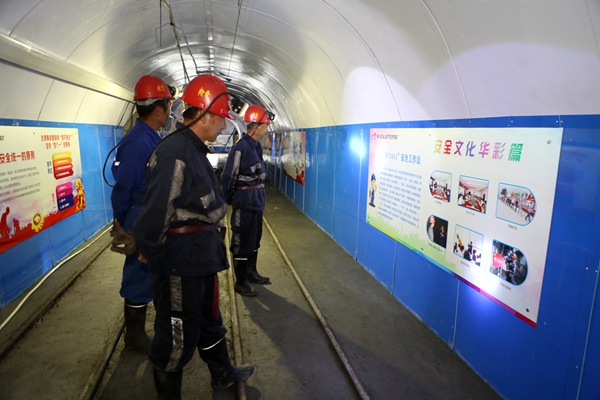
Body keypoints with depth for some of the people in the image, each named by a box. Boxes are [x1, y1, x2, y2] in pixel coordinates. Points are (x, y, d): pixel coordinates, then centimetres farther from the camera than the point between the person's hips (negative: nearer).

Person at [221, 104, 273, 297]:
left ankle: (251, 273, 35)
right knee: (242, 241, 2)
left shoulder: (256, 146, 8)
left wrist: (259, 195, 13)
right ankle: (241, 282, 15)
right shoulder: (241, 147, -19)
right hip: (244, 201, -9)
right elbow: (228, 176, -15)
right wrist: (227, 199, -4)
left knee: (255, 239, 19)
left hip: (257, 199, 9)